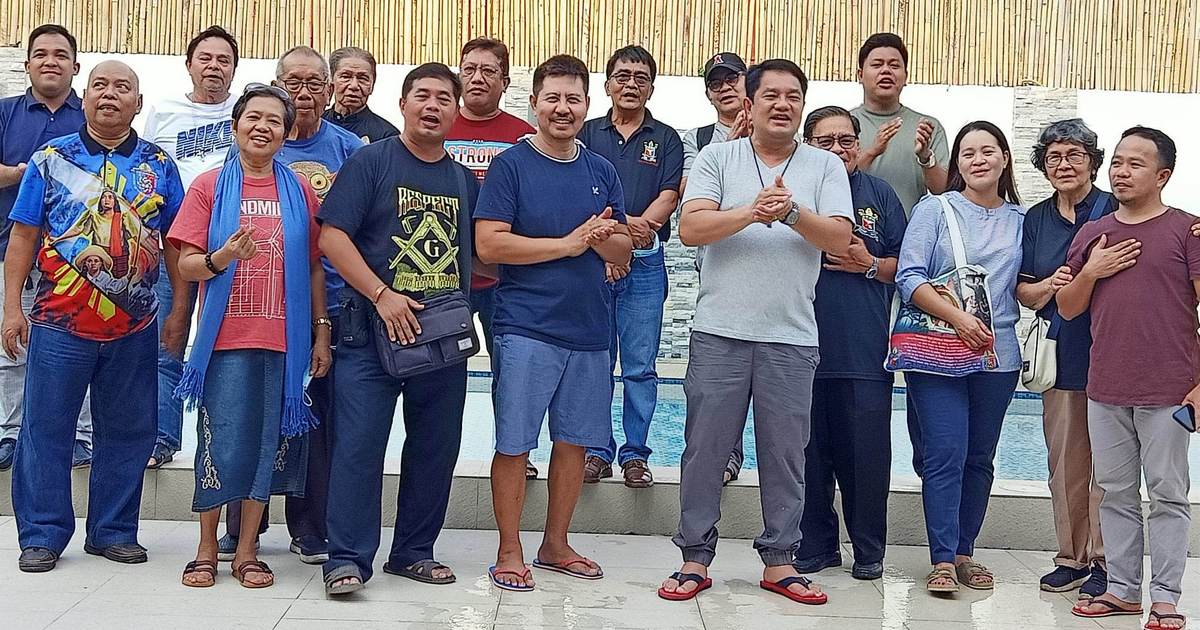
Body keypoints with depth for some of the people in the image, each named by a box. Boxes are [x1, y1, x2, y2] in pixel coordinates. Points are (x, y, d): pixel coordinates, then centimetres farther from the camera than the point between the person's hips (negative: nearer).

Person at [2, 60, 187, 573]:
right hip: (58, 323, -1)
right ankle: (42, 535, 15)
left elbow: (174, 243, 8)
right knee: (47, 431, 3)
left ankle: (113, 531, 21)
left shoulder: (158, 165, 8)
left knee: (126, 433, 8)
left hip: (135, 328, 2)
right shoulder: (52, 158, 5)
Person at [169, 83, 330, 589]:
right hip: (226, 338, -1)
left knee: (268, 442, 4)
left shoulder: (299, 191, 10)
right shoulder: (210, 186, 5)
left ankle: (247, 551, 16)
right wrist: (224, 257, -19)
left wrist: (322, 332, 7)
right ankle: (207, 548, 16)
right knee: (221, 442, -1)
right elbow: (186, 264, 1)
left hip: (283, 339, 2)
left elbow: (314, 268, 11)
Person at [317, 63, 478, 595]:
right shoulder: (370, 162, 0)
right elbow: (332, 236, -9)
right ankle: (347, 559, 4)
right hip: (374, 331, -5)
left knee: (436, 448, 10)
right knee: (359, 445, -5)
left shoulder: (465, 180, 15)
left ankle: (414, 551, 23)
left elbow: (479, 256, 20)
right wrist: (382, 295, -16)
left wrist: (463, 308, 1)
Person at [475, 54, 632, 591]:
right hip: (526, 328, -5)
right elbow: (488, 244, -13)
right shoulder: (511, 165, -3)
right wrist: (569, 243, -14)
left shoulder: (601, 172, 11)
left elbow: (623, 253, 11)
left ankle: (555, 545, 27)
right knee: (513, 444, 1)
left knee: (574, 442, 12)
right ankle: (509, 552, 15)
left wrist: (602, 236, -13)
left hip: (588, 329, 5)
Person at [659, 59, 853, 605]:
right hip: (720, 332, -1)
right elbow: (691, 228, -7)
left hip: (792, 338, 1)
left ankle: (778, 561, 21)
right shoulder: (718, 158, 5)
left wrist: (791, 212, -19)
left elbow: (839, 239, -3)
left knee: (785, 454, 8)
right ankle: (696, 558, 16)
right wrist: (752, 212, -20)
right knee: (705, 449, 4)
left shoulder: (825, 166, 8)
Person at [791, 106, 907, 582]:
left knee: (867, 452, 3)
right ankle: (816, 544, 21)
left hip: (865, 350, 0)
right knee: (810, 451, 6)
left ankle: (869, 549, 18)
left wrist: (870, 265, -6)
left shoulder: (879, 194, 10)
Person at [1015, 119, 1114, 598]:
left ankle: (1102, 562, 10)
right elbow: (1023, 291, 13)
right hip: (1060, 355, 4)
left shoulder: (1116, 212, -2)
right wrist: (1049, 285, -8)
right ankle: (1071, 559, 20)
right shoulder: (1036, 219, 12)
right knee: (1064, 464, 9)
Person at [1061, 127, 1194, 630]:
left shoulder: (1185, 230, -2)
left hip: (1167, 392, -4)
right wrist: (1090, 272, -4)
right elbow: (1067, 309, 15)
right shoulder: (1092, 234, 11)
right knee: (1116, 494, 11)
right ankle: (1122, 589, 21)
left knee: (1167, 495, 4)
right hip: (1105, 391, 5)